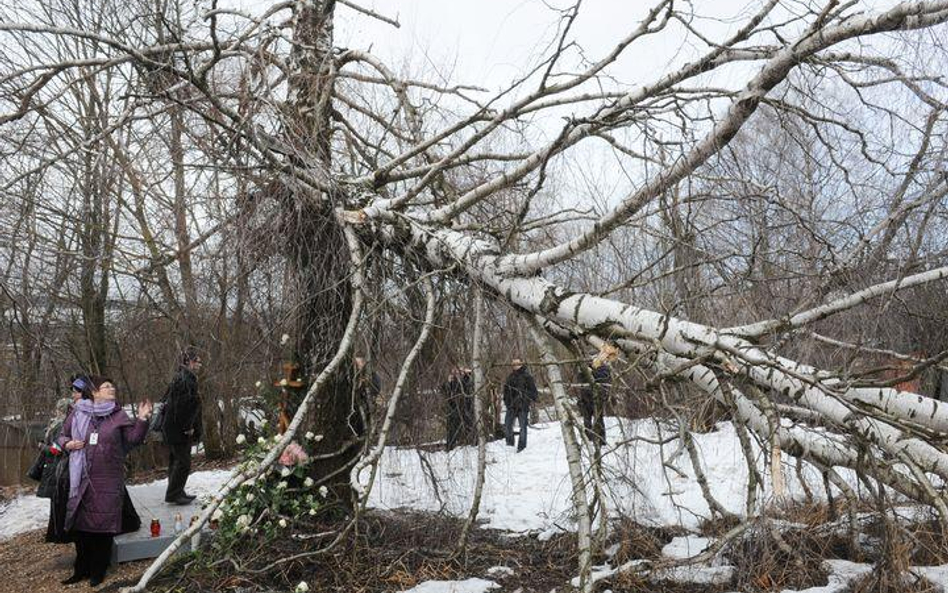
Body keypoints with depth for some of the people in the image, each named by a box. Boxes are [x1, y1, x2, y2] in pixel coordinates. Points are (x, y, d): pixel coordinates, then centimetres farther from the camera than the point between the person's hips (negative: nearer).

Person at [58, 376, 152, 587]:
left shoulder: (118, 416, 3)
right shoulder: (78, 413, 5)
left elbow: (133, 439, -2)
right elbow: (63, 436, 16)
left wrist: (141, 420, -15)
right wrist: (68, 444, -5)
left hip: (108, 480, -2)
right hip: (82, 479, 2)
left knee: (104, 524, 0)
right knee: (80, 524, 8)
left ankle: (98, 572, 14)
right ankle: (81, 569, 24)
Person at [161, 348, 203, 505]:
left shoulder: (179, 377, 14)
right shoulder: (185, 379, -19)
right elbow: (183, 405, -25)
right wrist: (188, 427, -16)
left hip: (170, 426, 11)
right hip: (178, 429, -11)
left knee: (176, 460, 17)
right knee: (183, 462, -2)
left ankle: (177, 492, 26)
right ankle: (173, 494, 4)